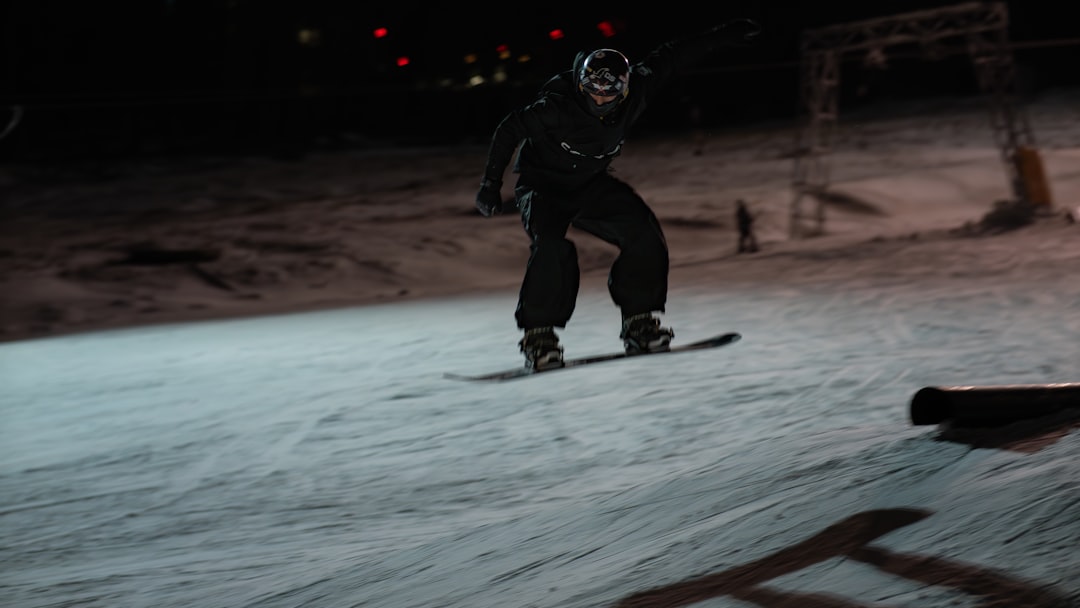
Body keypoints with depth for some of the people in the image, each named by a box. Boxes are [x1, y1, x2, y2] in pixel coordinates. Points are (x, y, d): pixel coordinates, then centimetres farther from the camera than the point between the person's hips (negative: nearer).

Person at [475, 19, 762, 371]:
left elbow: (668, 59, -4)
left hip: (591, 184, 5)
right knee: (552, 249, -31)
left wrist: (723, 36, 1)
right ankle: (538, 336, -21)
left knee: (644, 235, -12)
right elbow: (509, 130, -16)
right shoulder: (556, 107, -29)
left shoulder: (633, 93, -17)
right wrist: (491, 184, -15)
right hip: (542, 186, -5)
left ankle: (640, 324, -2)